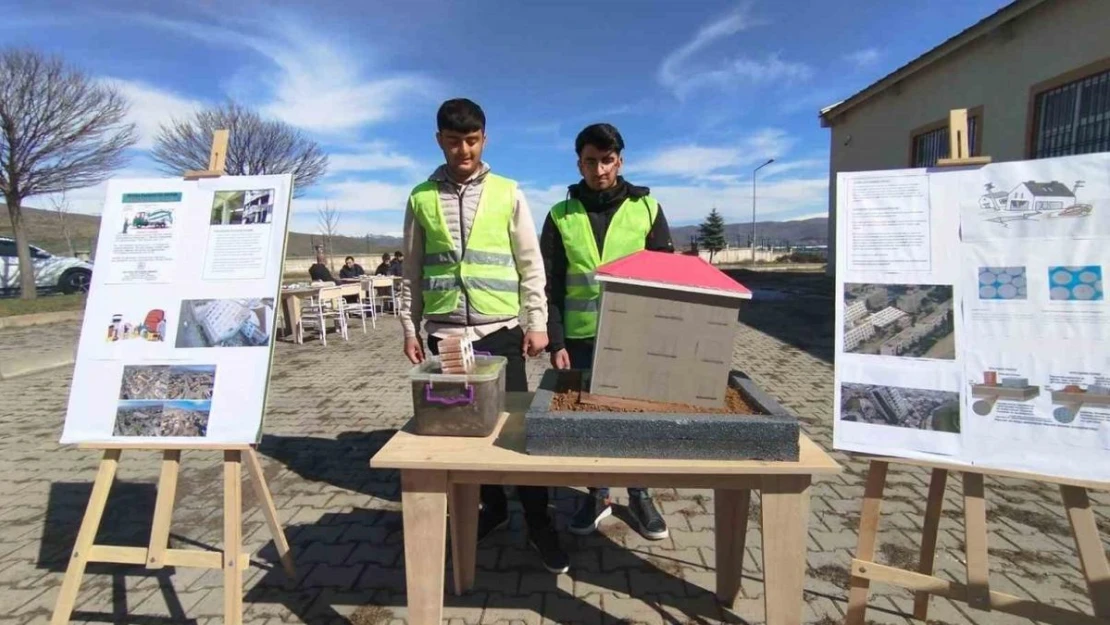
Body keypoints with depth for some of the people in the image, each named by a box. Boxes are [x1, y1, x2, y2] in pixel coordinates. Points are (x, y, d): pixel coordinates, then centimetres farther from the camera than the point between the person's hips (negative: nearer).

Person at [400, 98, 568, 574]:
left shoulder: (507, 194, 3)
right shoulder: (421, 198, 7)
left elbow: (530, 264, 3)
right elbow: (412, 271, 10)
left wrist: (537, 322, -2)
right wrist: (410, 328, 8)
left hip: (500, 330, -2)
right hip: (445, 333, 2)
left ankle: (538, 523, 13)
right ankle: (491, 507, 29)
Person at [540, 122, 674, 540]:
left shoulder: (646, 208, 4)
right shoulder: (561, 216, 4)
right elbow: (550, 285, 2)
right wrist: (556, 342, -6)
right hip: (582, 339, 1)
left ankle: (640, 496, 28)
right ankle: (597, 496, 27)